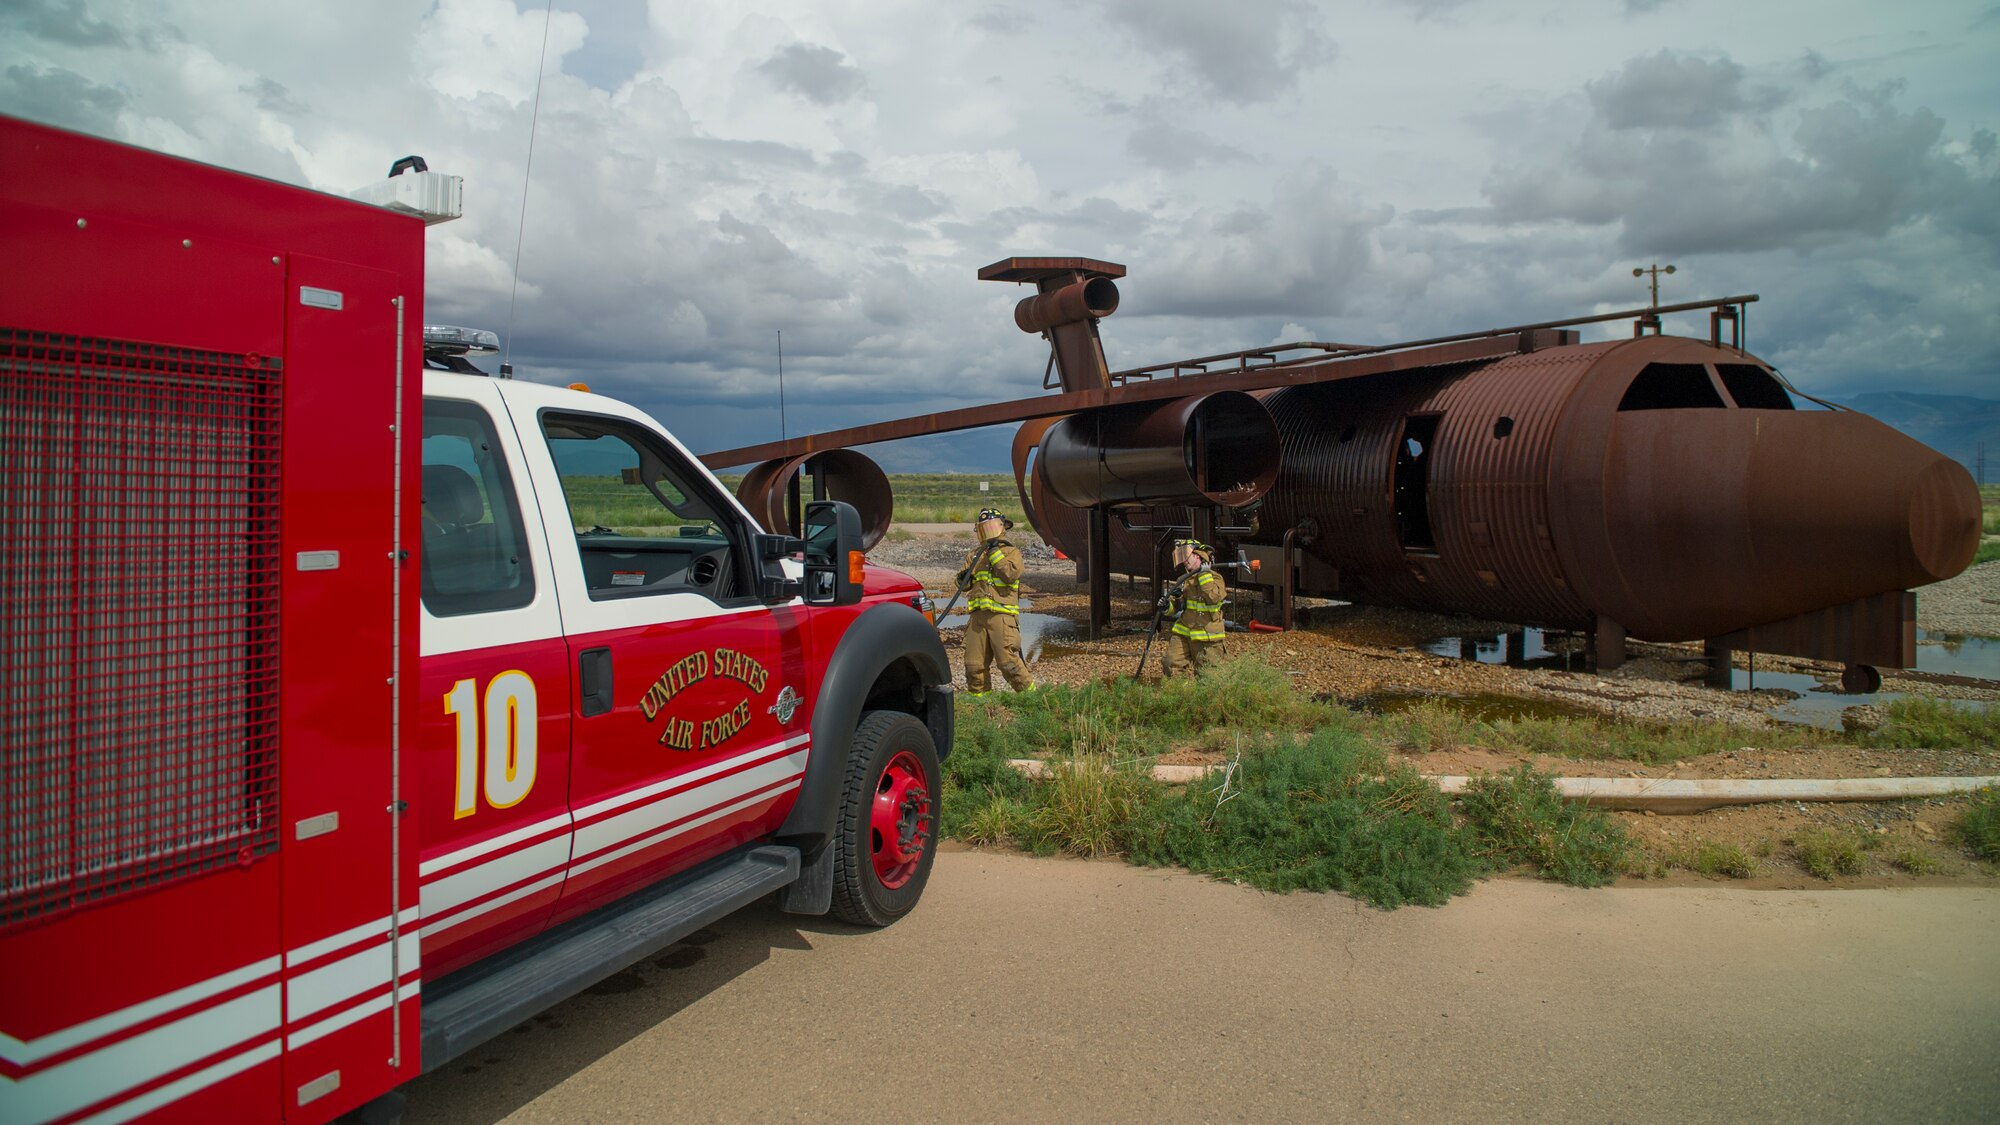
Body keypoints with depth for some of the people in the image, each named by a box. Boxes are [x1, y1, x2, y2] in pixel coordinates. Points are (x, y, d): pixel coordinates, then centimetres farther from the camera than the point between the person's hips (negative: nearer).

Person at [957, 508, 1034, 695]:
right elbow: (964, 585, 23)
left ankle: (1029, 693, 3)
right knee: (974, 663, 4)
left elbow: (1012, 574, -14)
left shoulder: (1011, 551, 5)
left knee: (1008, 661, -11)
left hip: (1001, 615, -6)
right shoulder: (974, 555, 21)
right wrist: (964, 579, 0)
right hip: (977, 616, 6)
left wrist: (995, 554, -10)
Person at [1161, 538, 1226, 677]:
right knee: (1171, 663, -5)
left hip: (1206, 636, -5)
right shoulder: (1183, 581, 11)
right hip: (1183, 632, 5)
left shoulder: (1215, 578, -7)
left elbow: (1214, 598, -25)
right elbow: (1176, 606, 14)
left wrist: (1204, 576, -22)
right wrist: (1167, 604, -8)